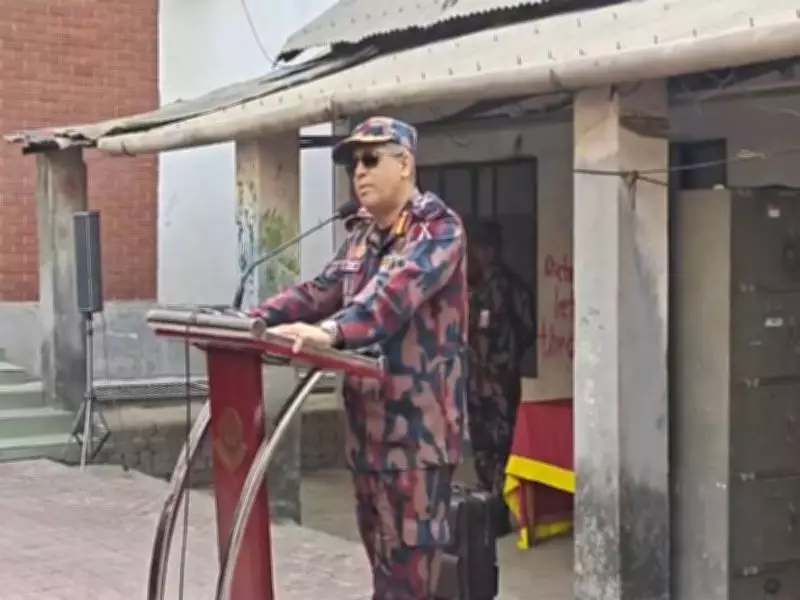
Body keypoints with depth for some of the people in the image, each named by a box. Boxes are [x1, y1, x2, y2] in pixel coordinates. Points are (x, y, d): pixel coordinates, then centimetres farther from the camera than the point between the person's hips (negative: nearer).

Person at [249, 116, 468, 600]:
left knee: (410, 554, -6)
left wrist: (331, 332, -43)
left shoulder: (438, 228, -11)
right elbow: (322, 291, 13)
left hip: (419, 420, -8)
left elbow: (395, 292, -28)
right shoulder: (361, 235, 16)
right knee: (379, 546, 15)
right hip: (368, 417, 8)